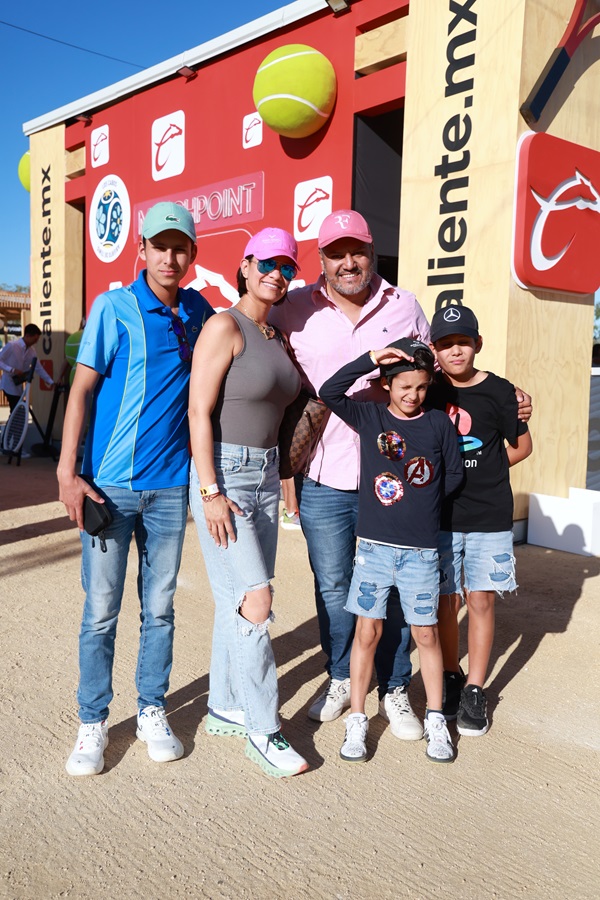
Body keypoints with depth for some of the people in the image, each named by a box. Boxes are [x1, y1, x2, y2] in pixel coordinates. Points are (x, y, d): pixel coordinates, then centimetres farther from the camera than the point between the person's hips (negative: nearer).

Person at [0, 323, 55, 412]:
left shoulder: (31, 351, 5)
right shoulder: (11, 346, -15)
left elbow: (39, 368, 4)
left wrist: (51, 382, -3)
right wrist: (12, 370, -25)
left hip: (18, 386, 7)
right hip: (9, 385, -7)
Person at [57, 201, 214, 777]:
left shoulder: (198, 311, 8)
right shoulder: (113, 307, -4)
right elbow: (81, 390, -5)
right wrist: (67, 471, -12)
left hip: (170, 485, 4)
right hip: (109, 484, -3)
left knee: (159, 607, 11)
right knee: (101, 610, 3)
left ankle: (152, 712, 27)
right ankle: (93, 723, 19)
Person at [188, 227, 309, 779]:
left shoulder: (278, 338, 12)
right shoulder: (225, 327, -11)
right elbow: (199, 412, -15)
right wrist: (211, 491, -19)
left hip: (266, 474, 8)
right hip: (224, 473, -8)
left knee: (237, 599, 13)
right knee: (255, 601, -7)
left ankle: (224, 708, 28)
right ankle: (263, 731, 7)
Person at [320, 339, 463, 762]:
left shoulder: (439, 423, 2)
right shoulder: (369, 416, 0)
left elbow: (454, 474, 10)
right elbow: (330, 392, -13)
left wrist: (424, 501, 0)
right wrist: (371, 358, -17)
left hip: (422, 550, 1)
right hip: (375, 545, 0)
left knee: (426, 633, 10)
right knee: (368, 632, 6)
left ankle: (436, 719, 26)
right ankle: (357, 720, 19)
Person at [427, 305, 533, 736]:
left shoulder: (498, 391, -6)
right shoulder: (430, 391, 0)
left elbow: (522, 446, 5)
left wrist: (481, 471, -1)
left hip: (489, 516, -2)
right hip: (440, 515, 2)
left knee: (481, 601, 5)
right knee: (445, 600, 10)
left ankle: (475, 689, 20)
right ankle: (450, 677, 29)